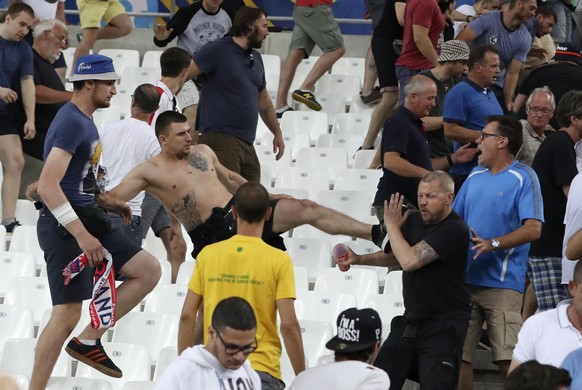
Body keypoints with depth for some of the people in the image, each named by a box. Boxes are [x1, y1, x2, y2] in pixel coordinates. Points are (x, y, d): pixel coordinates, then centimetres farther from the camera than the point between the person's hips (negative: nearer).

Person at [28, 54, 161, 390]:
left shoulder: (84, 120, 14)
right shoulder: (72, 122, -17)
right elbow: (48, 186, -27)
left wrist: (105, 201, 16)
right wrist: (81, 235, -31)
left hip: (86, 220, 10)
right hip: (65, 227, -10)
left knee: (149, 271, 7)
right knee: (67, 315, -11)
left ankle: (88, 341, 8)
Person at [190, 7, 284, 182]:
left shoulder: (256, 58, 20)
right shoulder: (218, 50, -4)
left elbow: (263, 100, 30)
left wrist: (277, 132, 29)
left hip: (247, 143, 8)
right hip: (220, 139, -8)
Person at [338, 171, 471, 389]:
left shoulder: (455, 230, -17)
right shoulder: (414, 220, 6)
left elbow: (410, 261, -24)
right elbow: (394, 256, 26)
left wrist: (392, 225, -9)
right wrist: (358, 259, 10)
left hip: (443, 325, -7)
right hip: (410, 320, 7)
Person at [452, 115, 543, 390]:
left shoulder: (523, 178, -5)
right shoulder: (475, 177, 16)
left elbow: (533, 230, -15)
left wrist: (493, 244, -24)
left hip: (503, 283, -6)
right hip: (465, 279, 6)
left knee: (508, 360, -11)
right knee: (458, 356, 4)